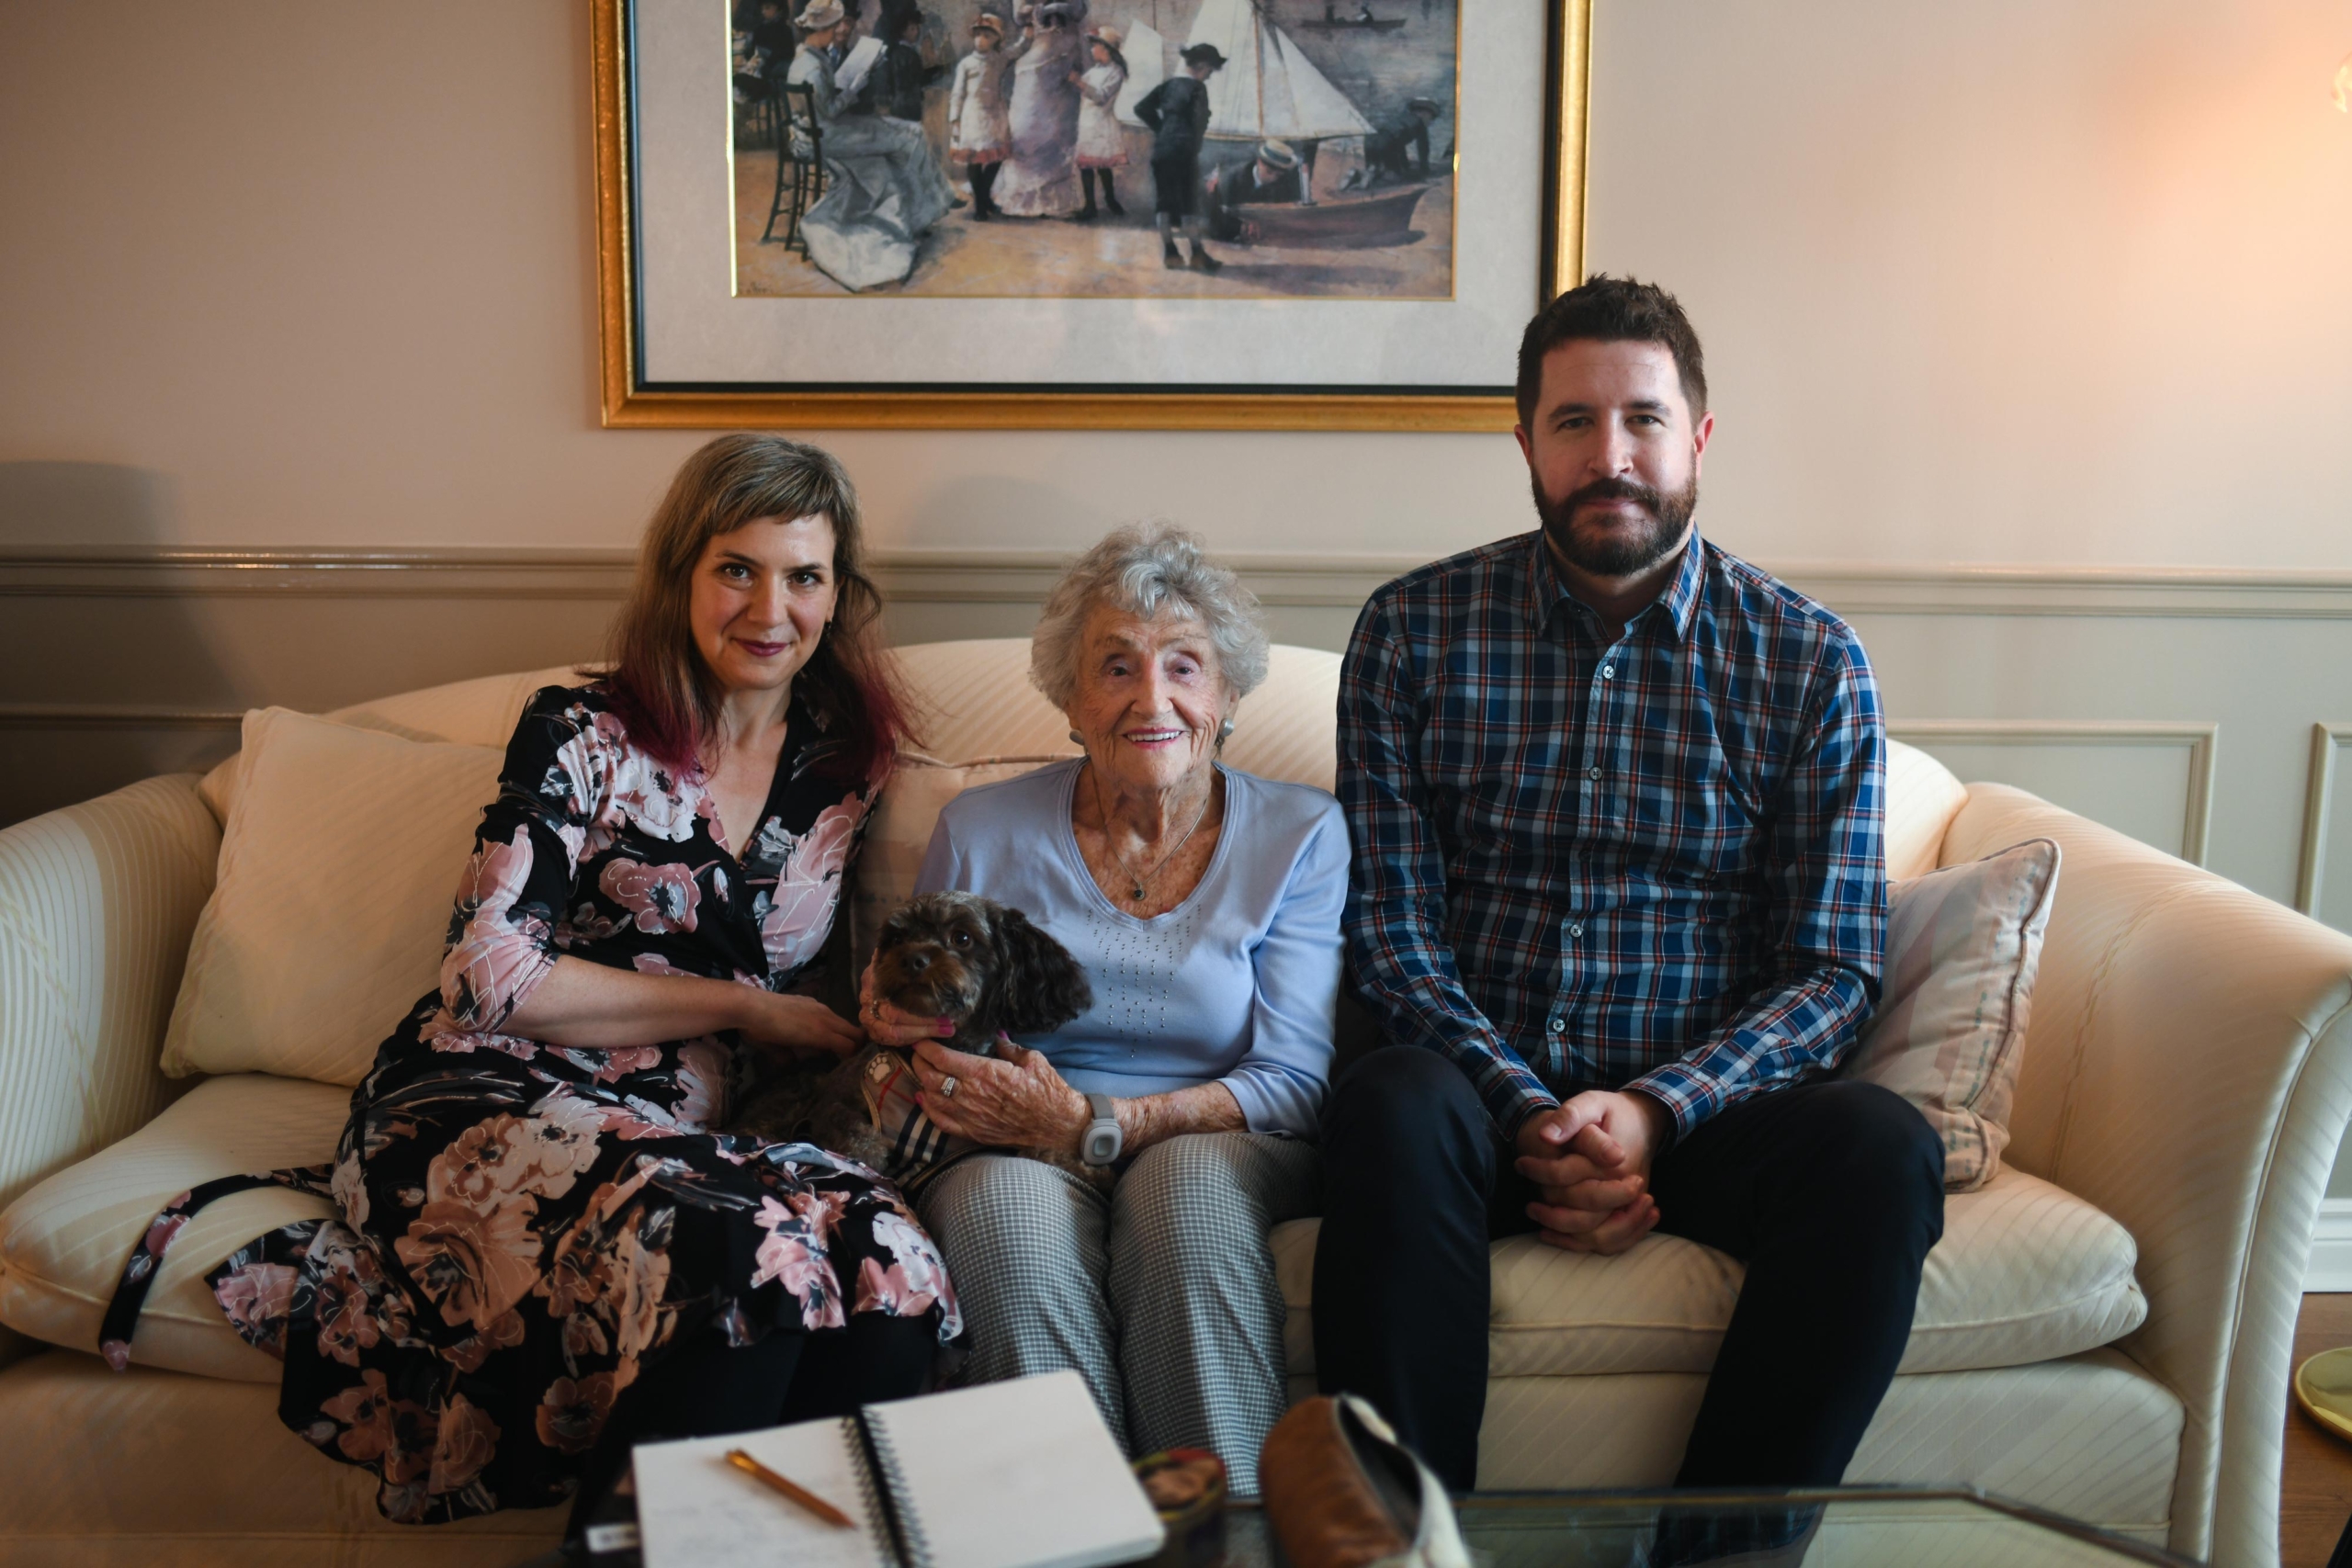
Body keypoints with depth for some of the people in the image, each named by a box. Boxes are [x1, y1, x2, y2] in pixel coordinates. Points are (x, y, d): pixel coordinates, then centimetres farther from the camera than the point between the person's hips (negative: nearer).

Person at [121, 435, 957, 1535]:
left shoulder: (842, 767, 13)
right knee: (749, 1260, -36)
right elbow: (494, 980, -9)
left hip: (673, 1133, 4)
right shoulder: (583, 738, -1)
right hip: (484, 1104, -4)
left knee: (893, 1266, -30)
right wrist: (741, 1006, -6)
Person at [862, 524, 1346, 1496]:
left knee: (1188, 1177, -36)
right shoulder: (981, 833, 8)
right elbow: (916, 1034, 16)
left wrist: (1090, 1121, -19)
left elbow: (1295, 1081, -5)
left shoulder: (1301, 836, 4)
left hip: (1223, 1155, 0)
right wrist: (895, 1026, -11)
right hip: (1015, 1155, 1)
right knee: (1009, 1209, -35)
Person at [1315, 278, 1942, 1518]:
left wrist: (1656, 1110, -15)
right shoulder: (1414, 632, 4)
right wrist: (1533, 1119, -15)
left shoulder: (1810, 661, 5)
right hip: (1488, 1094, -1)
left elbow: (1832, 967, 2)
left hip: (1704, 1105, 1)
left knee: (1881, 1150, -28)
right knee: (1392, 1107, -34)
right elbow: (1392, 930, -1)